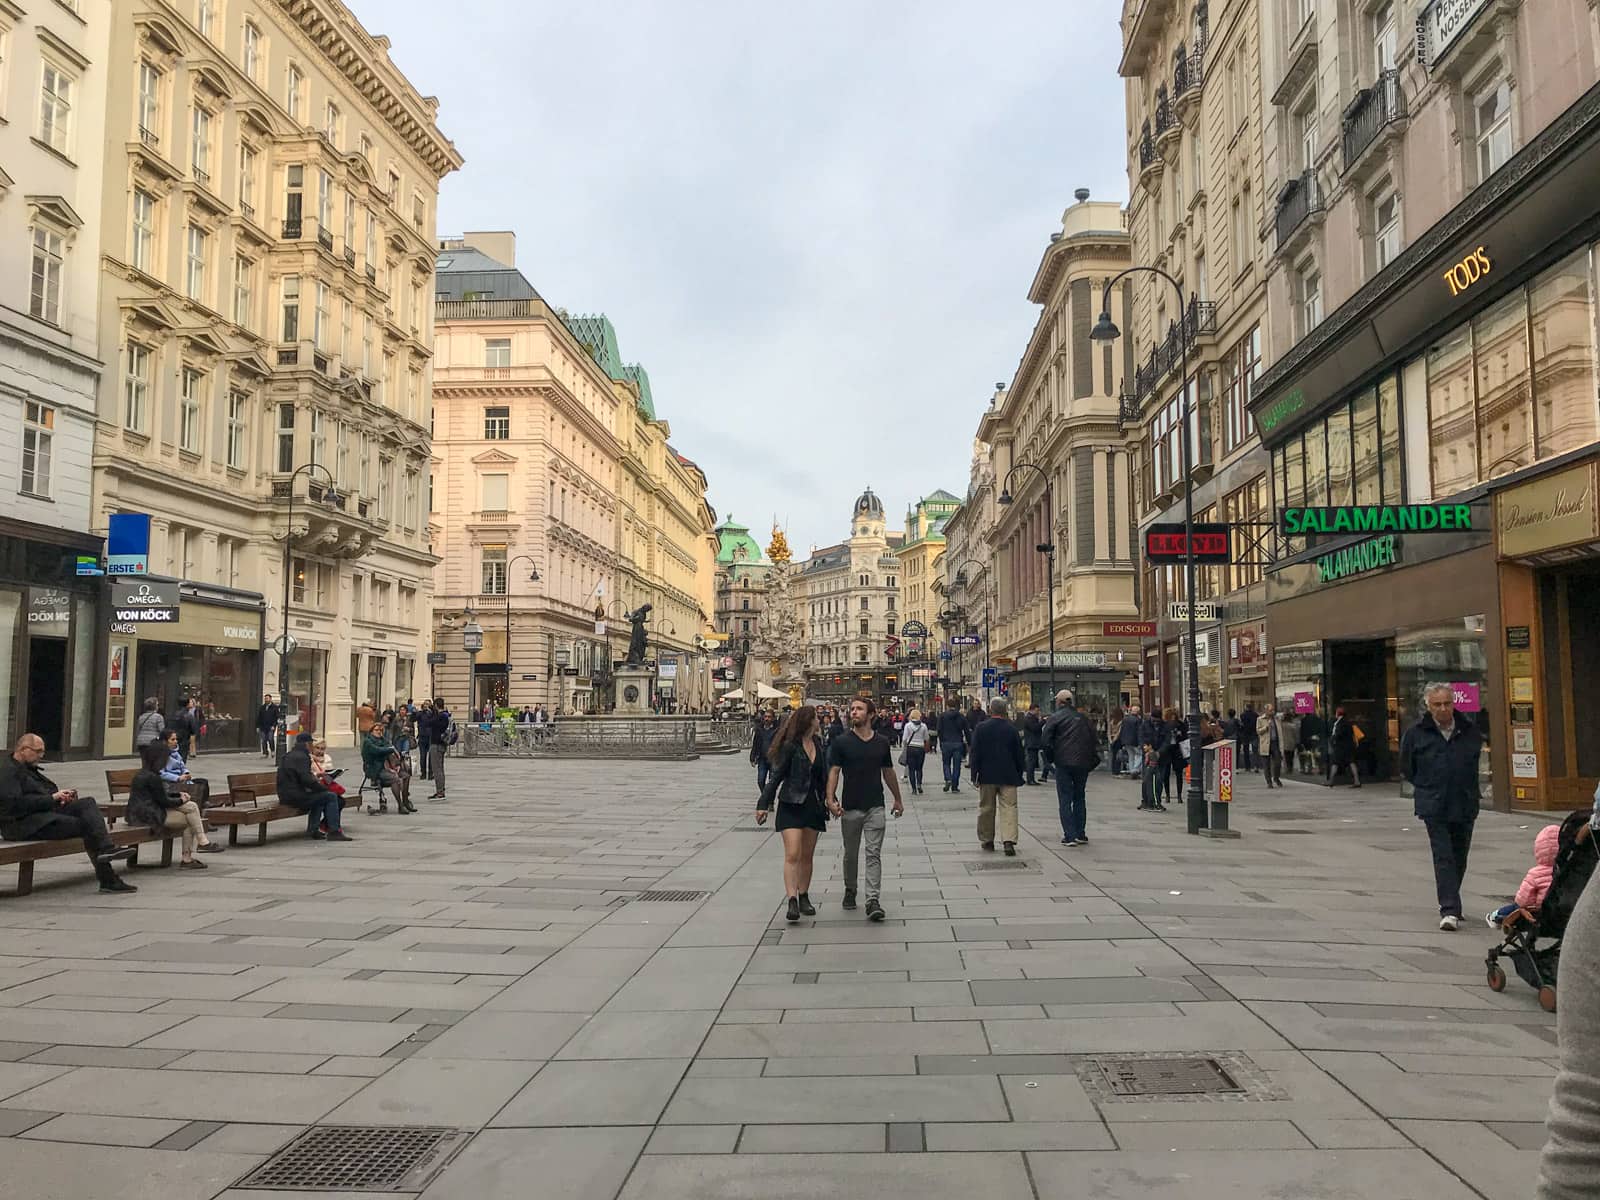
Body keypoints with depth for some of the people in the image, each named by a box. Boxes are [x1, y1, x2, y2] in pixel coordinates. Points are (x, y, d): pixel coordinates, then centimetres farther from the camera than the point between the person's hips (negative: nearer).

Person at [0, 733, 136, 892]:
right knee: (85, 823, -23)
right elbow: (16, 803, -20)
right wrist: (52, 798, -17)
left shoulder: (29, 769, 25)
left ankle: (106, 849, -31)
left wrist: (60, 795, 8)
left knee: (87, 802, -15)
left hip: (47, 812, 9)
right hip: (23, 824, -9)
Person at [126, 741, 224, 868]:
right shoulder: (152, 778, -18)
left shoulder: (141, 774, 14)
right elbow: (164, 801, -15)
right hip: (151, 816, -10)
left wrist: (179, 795, 11)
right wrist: (180, 801, 2)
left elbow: (161, 794, 22)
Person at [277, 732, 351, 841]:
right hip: (295, 797, -11)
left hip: (286, 795, 11)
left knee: (319, 797, 29)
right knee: (331, 797, -6)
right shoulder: (301, 757, -15)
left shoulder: (288, 756, 18)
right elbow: (306, 780, -22)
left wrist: (313, 775, 15)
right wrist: (324, 788, -9)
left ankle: (312, 830, 23)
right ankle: (334, 832, -5)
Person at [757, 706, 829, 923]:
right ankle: (792, 901, -15)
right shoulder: (790, 746, -10)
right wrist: (763, 804, -12)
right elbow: (776, 776, -9)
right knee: (792, 855, -12)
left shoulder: (818, 744, 8)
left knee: (807, 856, 11)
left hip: (813, 805, 6)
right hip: (791, 805, -6)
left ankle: (804, 897, 21)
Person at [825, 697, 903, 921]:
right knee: (851, 854, 13)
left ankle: (873, 901, -9)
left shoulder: (881, 742, 5)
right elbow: (834, 771, -6)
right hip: (850, 807, -1)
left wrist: (898, 799, 22)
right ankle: (850, 891, 33)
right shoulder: (841, 742, -3)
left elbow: (888, 772, 16)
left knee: (874, 854, -6)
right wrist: (831, 799, -19)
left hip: (875, 807, 1)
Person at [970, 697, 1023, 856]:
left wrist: (975, 775, 1)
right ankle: (1009, 840, -16)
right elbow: (1019, 754, 4)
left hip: (987, 776, 0)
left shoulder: (981, 728, -5)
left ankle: (987, 840, 21)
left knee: (986, 809, 12)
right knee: (1009, 807, -2)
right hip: (1008, 776, 0)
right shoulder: (1012, 729, -2)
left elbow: (975, 754, -4)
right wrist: (1019, 774, 14)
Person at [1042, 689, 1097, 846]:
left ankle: (1070, 836, -6)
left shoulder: (1054, 718, -3)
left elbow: (1046, 740, -9)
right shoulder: (1083, 718, 11)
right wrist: (1092, 761, 15)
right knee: (1079, 798, 15)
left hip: (1064, 763, -4)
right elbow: (1094, 740, 11)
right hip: (1083, 764, 4)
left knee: (1065, 800, 0)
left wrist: (1051, 758, 5)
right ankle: (1081, 834, 15)